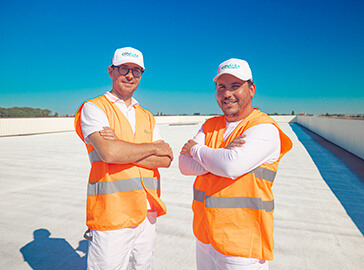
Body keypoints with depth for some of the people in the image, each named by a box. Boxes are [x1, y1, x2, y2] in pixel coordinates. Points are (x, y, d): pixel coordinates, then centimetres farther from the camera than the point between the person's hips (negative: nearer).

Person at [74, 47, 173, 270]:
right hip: (111, 213, -5)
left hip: (147, 213, 5)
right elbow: (109, 152, -21)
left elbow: (166, 159, -1)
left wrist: (123, 148, -14)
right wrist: (153, 147, -8)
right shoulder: (94, 108, -2)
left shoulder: (147, 117, 13)